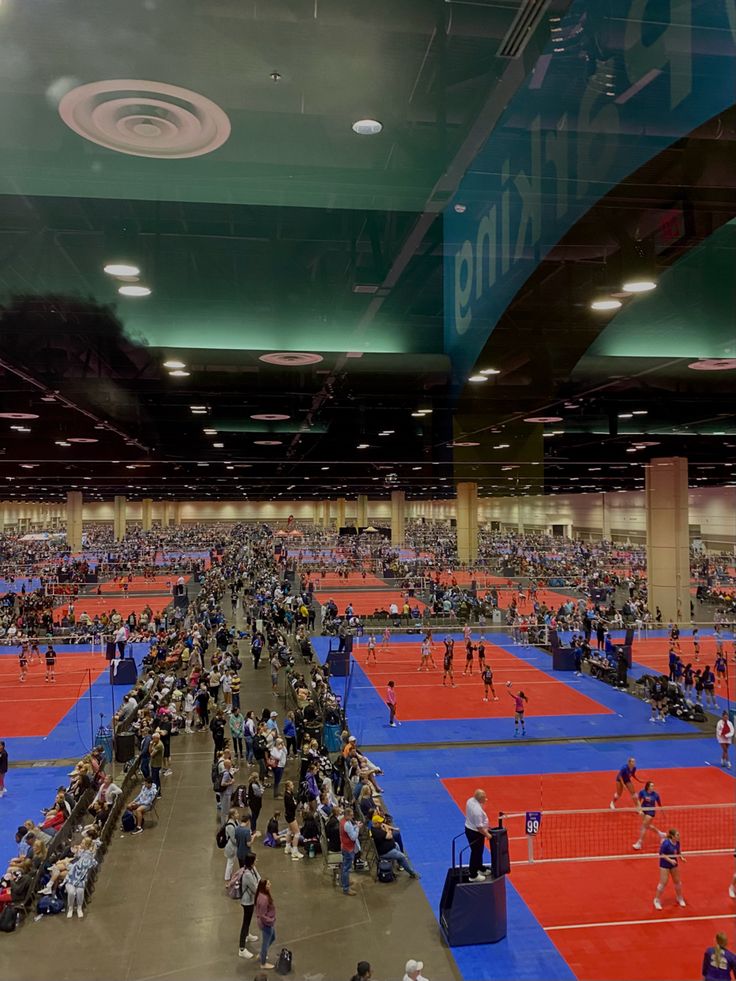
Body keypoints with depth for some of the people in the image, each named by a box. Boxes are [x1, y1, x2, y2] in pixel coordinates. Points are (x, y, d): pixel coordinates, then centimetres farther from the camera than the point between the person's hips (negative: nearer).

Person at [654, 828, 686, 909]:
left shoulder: (677, 842, -8)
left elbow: (678, 852, 8)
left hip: (674, 864, 6)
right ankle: (657, 900, 16)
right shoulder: (666, 843, -28)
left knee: (677, 881, 17)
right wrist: (670, 860, -27)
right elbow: (661, 854, -20)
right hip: (664, 865, -6)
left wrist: (681, 857, -10)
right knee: (663, 883, -2)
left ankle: (679, 898, 41)